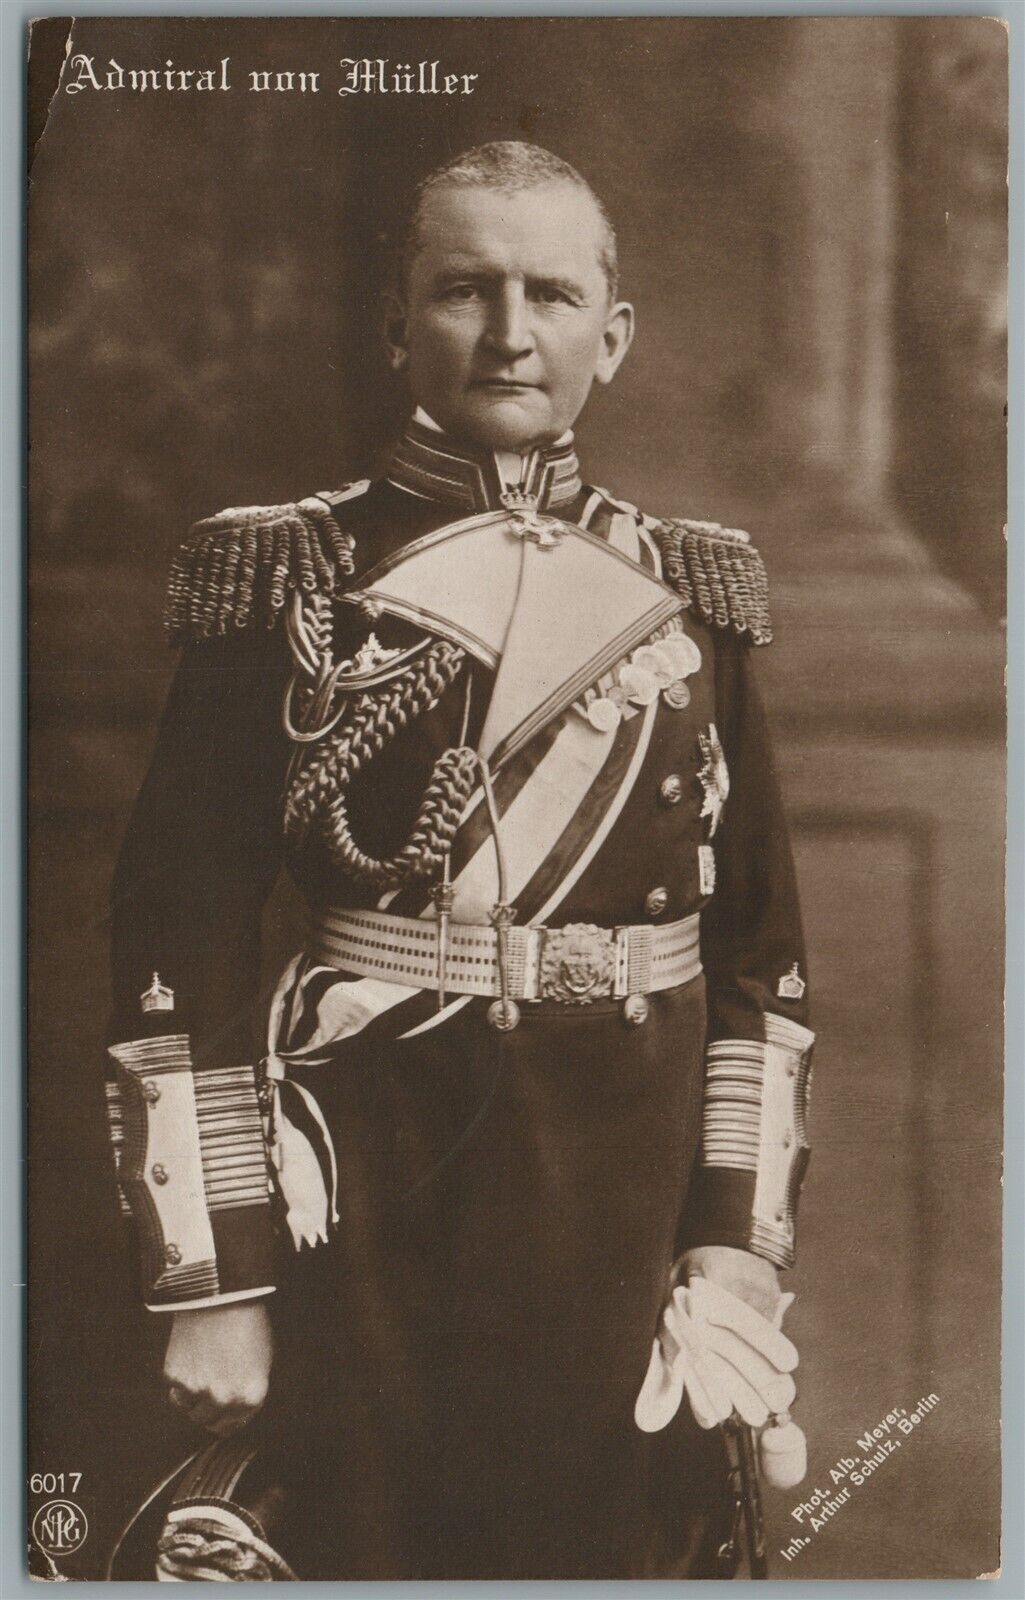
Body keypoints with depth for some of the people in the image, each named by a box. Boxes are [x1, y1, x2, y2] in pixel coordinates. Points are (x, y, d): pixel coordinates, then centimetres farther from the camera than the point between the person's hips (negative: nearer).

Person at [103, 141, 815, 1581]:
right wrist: (211, 1282, -9)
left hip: (633, 1220, 3)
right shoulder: (288, 583, -3)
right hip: (367, 1198, -2)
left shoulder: (693, 593, 6)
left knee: (635, 1549, 12)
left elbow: (763, 946, 6)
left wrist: (742, 1238, -1)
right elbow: (179, 949, -6)